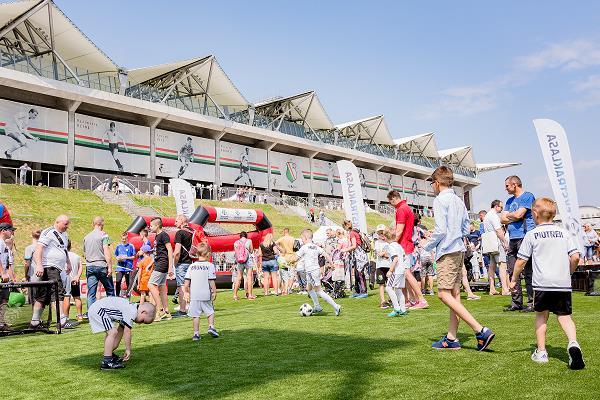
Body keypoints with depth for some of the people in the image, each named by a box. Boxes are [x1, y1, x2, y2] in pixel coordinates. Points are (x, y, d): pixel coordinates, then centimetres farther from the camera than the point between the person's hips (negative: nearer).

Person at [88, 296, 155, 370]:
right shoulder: (131, 312, -18)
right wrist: (128, 349, -7)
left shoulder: (129, 308, 14)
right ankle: (106, 362, -16)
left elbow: (120, 330, 20)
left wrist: (114, 346, 24)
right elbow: (127, 331, -17)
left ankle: (109, 354, 41)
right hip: (98, 310, -11)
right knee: (113, 332, -17)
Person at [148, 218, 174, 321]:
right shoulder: (157, 236, 18)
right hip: (158, 264, 10)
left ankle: (160, 310, -12)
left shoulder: (164, 235, -11)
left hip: (162, 264, -10)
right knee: (162, 288, 10)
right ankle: (166, 313, 13)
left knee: (151, 285, -13)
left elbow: (170, 250, -16)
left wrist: (170, 266, -21)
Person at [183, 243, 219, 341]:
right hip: (206, 295, -2)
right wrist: (214, 292, 0)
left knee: (196, 315, 8)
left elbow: (187, 281, 5)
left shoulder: (192, 266, 5)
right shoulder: (210, 266, -5)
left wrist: (186, 292, 14)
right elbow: (211, 281, -8)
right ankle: (211, 327, 2)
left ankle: (196, 333, 9)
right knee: (210, 312, 17)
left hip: (194, 295, 2)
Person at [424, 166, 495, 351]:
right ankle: (451, 338, 14)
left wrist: (428, 245, -3)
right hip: (459, 249, 9)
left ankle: (481, 330, -17)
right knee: (454, 294, 9)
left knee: (444, 294, -11)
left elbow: (440, 230, -17)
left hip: (447, 252, -9)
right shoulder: (459, 201, 16)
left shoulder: (439, 200, -10)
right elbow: (466, 229, 18)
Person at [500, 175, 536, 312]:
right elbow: (502, 219, 14)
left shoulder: (528, 196, -3)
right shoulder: (510, 201, 22)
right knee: (512, 272, 7)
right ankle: (516, 302, 13)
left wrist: (508, 215, 5)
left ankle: (532, 302, -2)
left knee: (528, 272, -6)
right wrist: (515, 217, -1)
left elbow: (518, 214, -14)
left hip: (524, 237, -8)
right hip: (512, 239, 8)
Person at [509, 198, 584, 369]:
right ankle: (573, 343, -17)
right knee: (564, 315, 9)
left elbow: (521, 260, 1)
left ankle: (541, 352, 14)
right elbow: (575, 257, 1)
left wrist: (514, 280, 12)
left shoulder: (532, 235, 2)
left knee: (541, 315, 14)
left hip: (542, 283, -2)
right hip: (563, 283, 2)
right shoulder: (564, 233, 10)